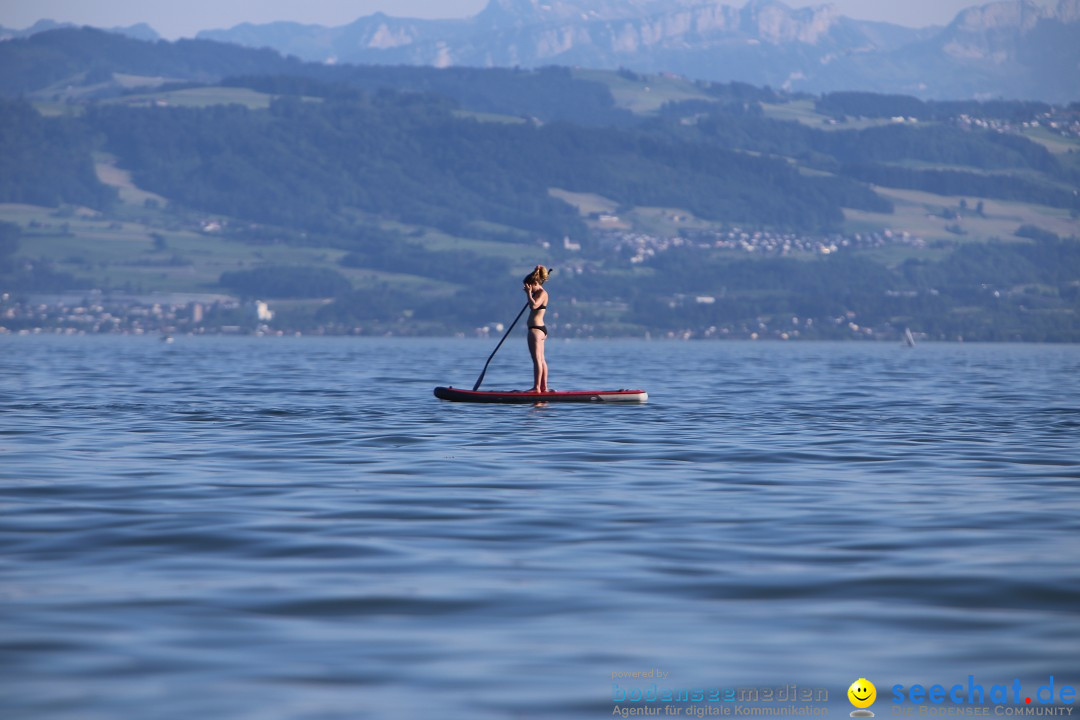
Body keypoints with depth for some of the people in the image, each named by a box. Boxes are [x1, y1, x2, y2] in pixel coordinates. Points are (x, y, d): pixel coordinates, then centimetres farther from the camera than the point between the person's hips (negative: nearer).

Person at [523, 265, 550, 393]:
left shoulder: (542, 293, -14)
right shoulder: (538, 293, 15)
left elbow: (533, 305, -29)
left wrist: (529, 293, -17)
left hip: (536, 329, -11)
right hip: (541, 329, 11)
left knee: (537, 359, -11)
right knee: (541, 360, 11)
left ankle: (537, 387, -13)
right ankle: (544, 387, 13)